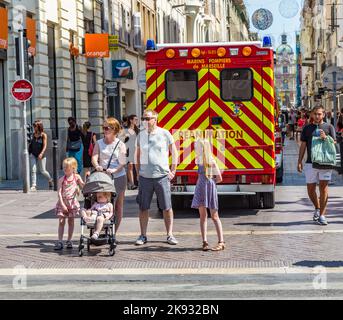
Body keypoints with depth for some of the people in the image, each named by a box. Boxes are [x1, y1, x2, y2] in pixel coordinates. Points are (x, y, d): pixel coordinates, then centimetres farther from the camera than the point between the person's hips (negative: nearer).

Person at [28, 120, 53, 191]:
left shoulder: (43, 135, -9)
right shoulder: (34, 134, 5)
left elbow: (45, 145, -15)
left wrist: (41, 153, -28)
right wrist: (29, 151, 14)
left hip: (41, 155, -4)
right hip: (33, 154, 4)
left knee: (43, 171, 5)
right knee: (33, 170, -8)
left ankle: (50, 180, 32)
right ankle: (34, 185, -8)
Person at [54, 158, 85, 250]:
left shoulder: (76, 177, 1)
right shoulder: (62, 179, -3)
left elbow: (83, 186, 1)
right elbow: (59, 192, -7)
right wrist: (62, 204, -14)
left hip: (72, 202, 1)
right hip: (63, 202, -1)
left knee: (71, 222, 8)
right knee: (61, 222, -2)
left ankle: (69, 241, 17)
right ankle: (60, 241, 0)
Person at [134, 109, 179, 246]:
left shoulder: (165, 134, -1)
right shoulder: (141, 135, 8)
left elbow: (174, 153, 6)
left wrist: (172, 171, 2)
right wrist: (138, 173, 10)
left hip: (162, 177, -2)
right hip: (144, 177, 2)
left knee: (167, 207, 1)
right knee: (143, 208, 4)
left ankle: (169, 235, 12)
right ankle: (143, 235, 13)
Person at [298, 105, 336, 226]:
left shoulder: (329, 127, 7)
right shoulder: (307, 128, 11)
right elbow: (303, 145, 11)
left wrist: (325, 138, -15)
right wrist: (299, 161, 5)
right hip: (310, 163, 2)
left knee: (323, 187, -7)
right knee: (310, 189, 6)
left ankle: (322, 215, -3)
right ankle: (317, 208, 30)